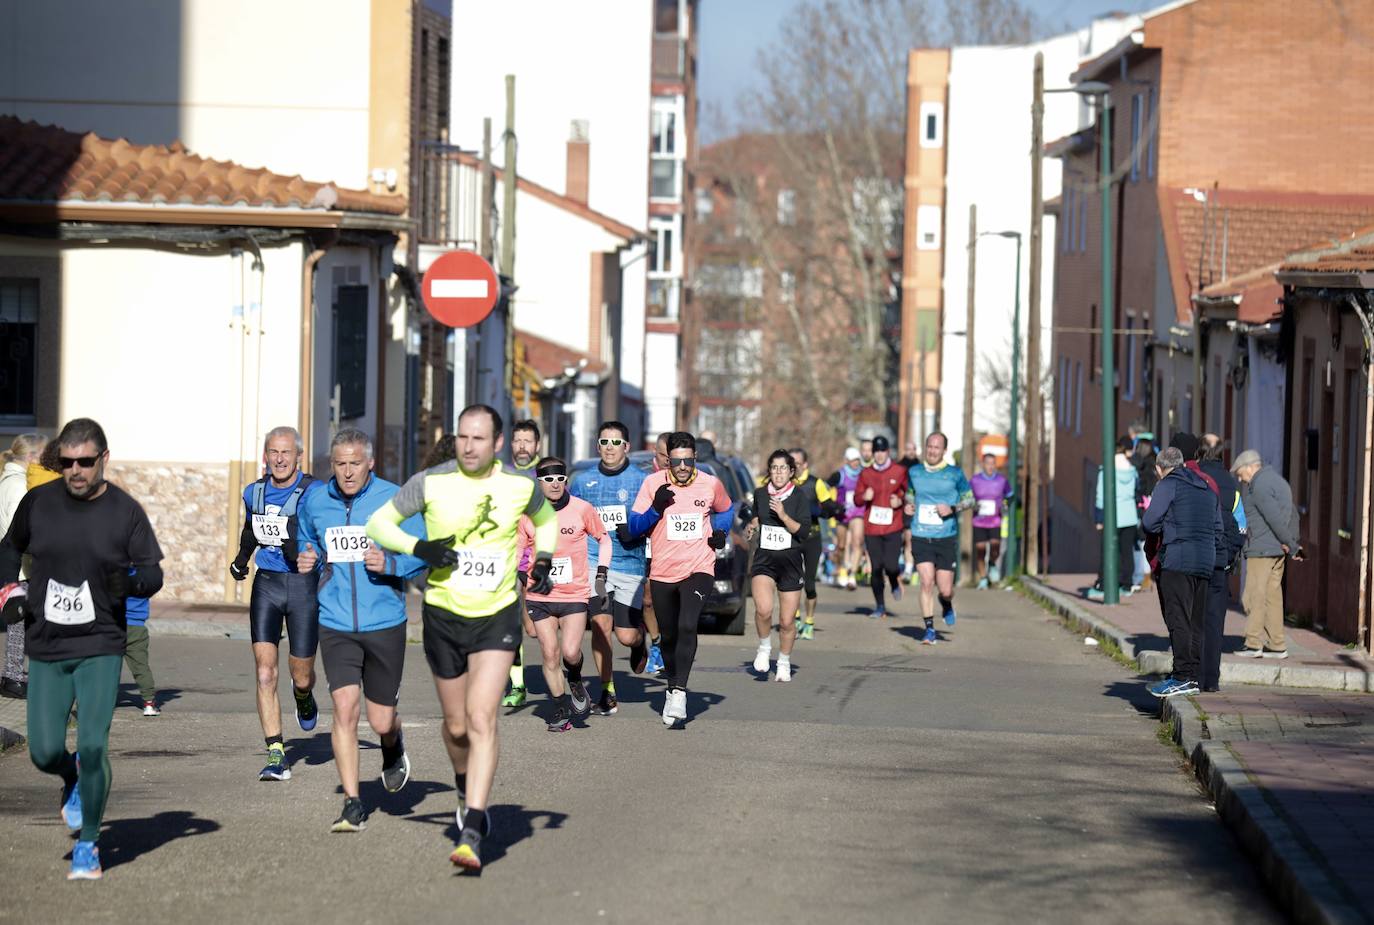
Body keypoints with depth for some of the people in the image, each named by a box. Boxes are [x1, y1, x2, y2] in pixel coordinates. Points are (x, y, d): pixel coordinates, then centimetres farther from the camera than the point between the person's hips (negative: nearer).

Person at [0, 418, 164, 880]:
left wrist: (132, 581, -23)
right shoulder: (38, 502, 0)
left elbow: (153, 571, -1)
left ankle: (88, 844, 4)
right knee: (45, 751, -2)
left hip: (101, 647, -2)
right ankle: (73, 780, 36)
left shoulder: (125, 511, -5)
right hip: (45, 649, 2)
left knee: (93, 746, -13)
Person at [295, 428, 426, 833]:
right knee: (345, 708, -13)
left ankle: (393, 748, 45)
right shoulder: (315, 502, 4)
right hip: (336, 625, 1)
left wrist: (390, 563, -21)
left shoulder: (394, 499, -5)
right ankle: (352, 805, -6)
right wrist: (307, 560, 0)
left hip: (385, 623, -1)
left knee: (381, 720, 7)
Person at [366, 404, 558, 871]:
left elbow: (546, 519, 19)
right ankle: (466, 789, 46)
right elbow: (378, 522, 0)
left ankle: (471, 836, -21)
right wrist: (420, 548, -16)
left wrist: (542, 562, 3)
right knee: (456, 725, 12)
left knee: (482, 719, -17)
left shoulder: (521, 485, -4)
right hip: (444, 615, 1)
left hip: (498, 617, -1)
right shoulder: (430, 482, -8)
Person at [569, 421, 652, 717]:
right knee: (600, 622, -14)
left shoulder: (642, 481, 2)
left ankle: (641, 638, 35)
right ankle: (607, 692, -5)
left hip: (631, 564, -1)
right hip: (594, 562, 1)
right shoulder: (582, 481, 10)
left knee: (626, 635, -3)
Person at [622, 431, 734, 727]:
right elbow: (634, 527, -1)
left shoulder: (710, 484, 1)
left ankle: (679, 692, -24)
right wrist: (656, 508, -18)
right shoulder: (653, 483, -1)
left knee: (687, 626, -23)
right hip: (662, 572, 2)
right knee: (668, 636, 11)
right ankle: (673, 687, 33)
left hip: (698, 569, -2)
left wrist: (720, 531, 3)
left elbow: (726, 511, 22)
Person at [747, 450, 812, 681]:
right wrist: (753, 526, 8)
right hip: (764, 559, 1)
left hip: (791, 561, -1)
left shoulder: (800, 496, -5)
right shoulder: (760, 494, 6)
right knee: (763, 609, -25)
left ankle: (784, 662, 28)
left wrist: (783, 516, -22)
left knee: (787, 621, 4)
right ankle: (764, 648, 2)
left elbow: (804, 532, -12)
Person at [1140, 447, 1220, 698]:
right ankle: (1192, 676, 11)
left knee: (1178, 619, -8)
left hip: (1177, 560, -7)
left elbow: (1150, 523, -7)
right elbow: (1218, 527, 19)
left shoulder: (1168, 485, -3)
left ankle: (1183, 677, -13)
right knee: (1195, 621, 10)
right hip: (1205, 562, 7)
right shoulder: (1207, 489, 19)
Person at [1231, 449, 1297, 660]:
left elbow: (1275, 518, -19)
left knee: (1253, 596, -6)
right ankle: (1277, 645, 9)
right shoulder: (1277, 480, 19)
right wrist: (1292, 543, 10)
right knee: (1273, 595, 10)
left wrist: (1291, 546, -11)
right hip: (1277, 550, 10)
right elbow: (1292, 515, 19)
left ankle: (1253, 644, -8)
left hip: (1261, 549, -10)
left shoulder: (1260, 486, -13)